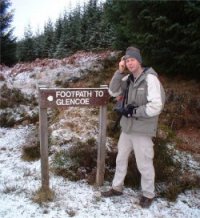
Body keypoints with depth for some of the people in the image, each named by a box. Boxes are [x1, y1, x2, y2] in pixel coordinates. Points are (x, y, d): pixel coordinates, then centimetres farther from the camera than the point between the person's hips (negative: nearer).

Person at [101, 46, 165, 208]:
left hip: (142, 130, -7)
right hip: (127, 127, 7)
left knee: (144, 164, 8)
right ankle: (117, 187, 39)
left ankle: (148, 194, 31)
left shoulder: (150, 78, -17)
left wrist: (133, 111, -17)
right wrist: (120, 72, -9)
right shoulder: (128, 79, 5)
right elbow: (113, 92, -1)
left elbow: (156, 106, -22)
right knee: (121, 158, 19)